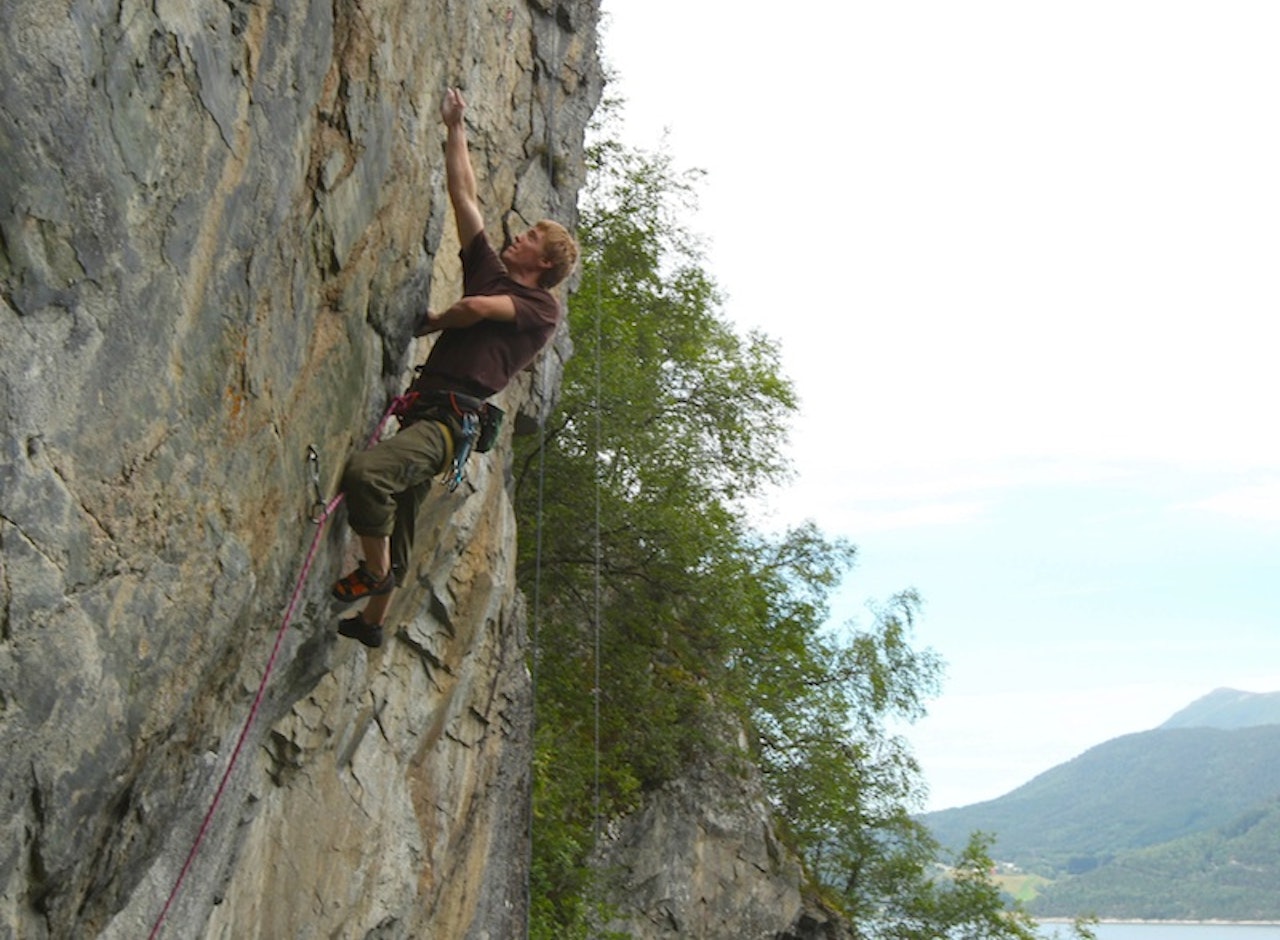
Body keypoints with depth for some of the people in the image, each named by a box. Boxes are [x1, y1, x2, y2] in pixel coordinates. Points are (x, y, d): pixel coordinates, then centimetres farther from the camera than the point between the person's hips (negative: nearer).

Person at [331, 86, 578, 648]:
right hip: (420, 409, 7)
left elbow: (478, 310, -13)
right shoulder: (490, 272, 21)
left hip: (452, 420, -7)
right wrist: (455, 129, 24)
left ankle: (375, 573, -12)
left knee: (366, 471, -31)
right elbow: (464, 195, 22)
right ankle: (371, 622, 30)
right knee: (396, 527, 15)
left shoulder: (542, 308, 2)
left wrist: (425, 324, 3)